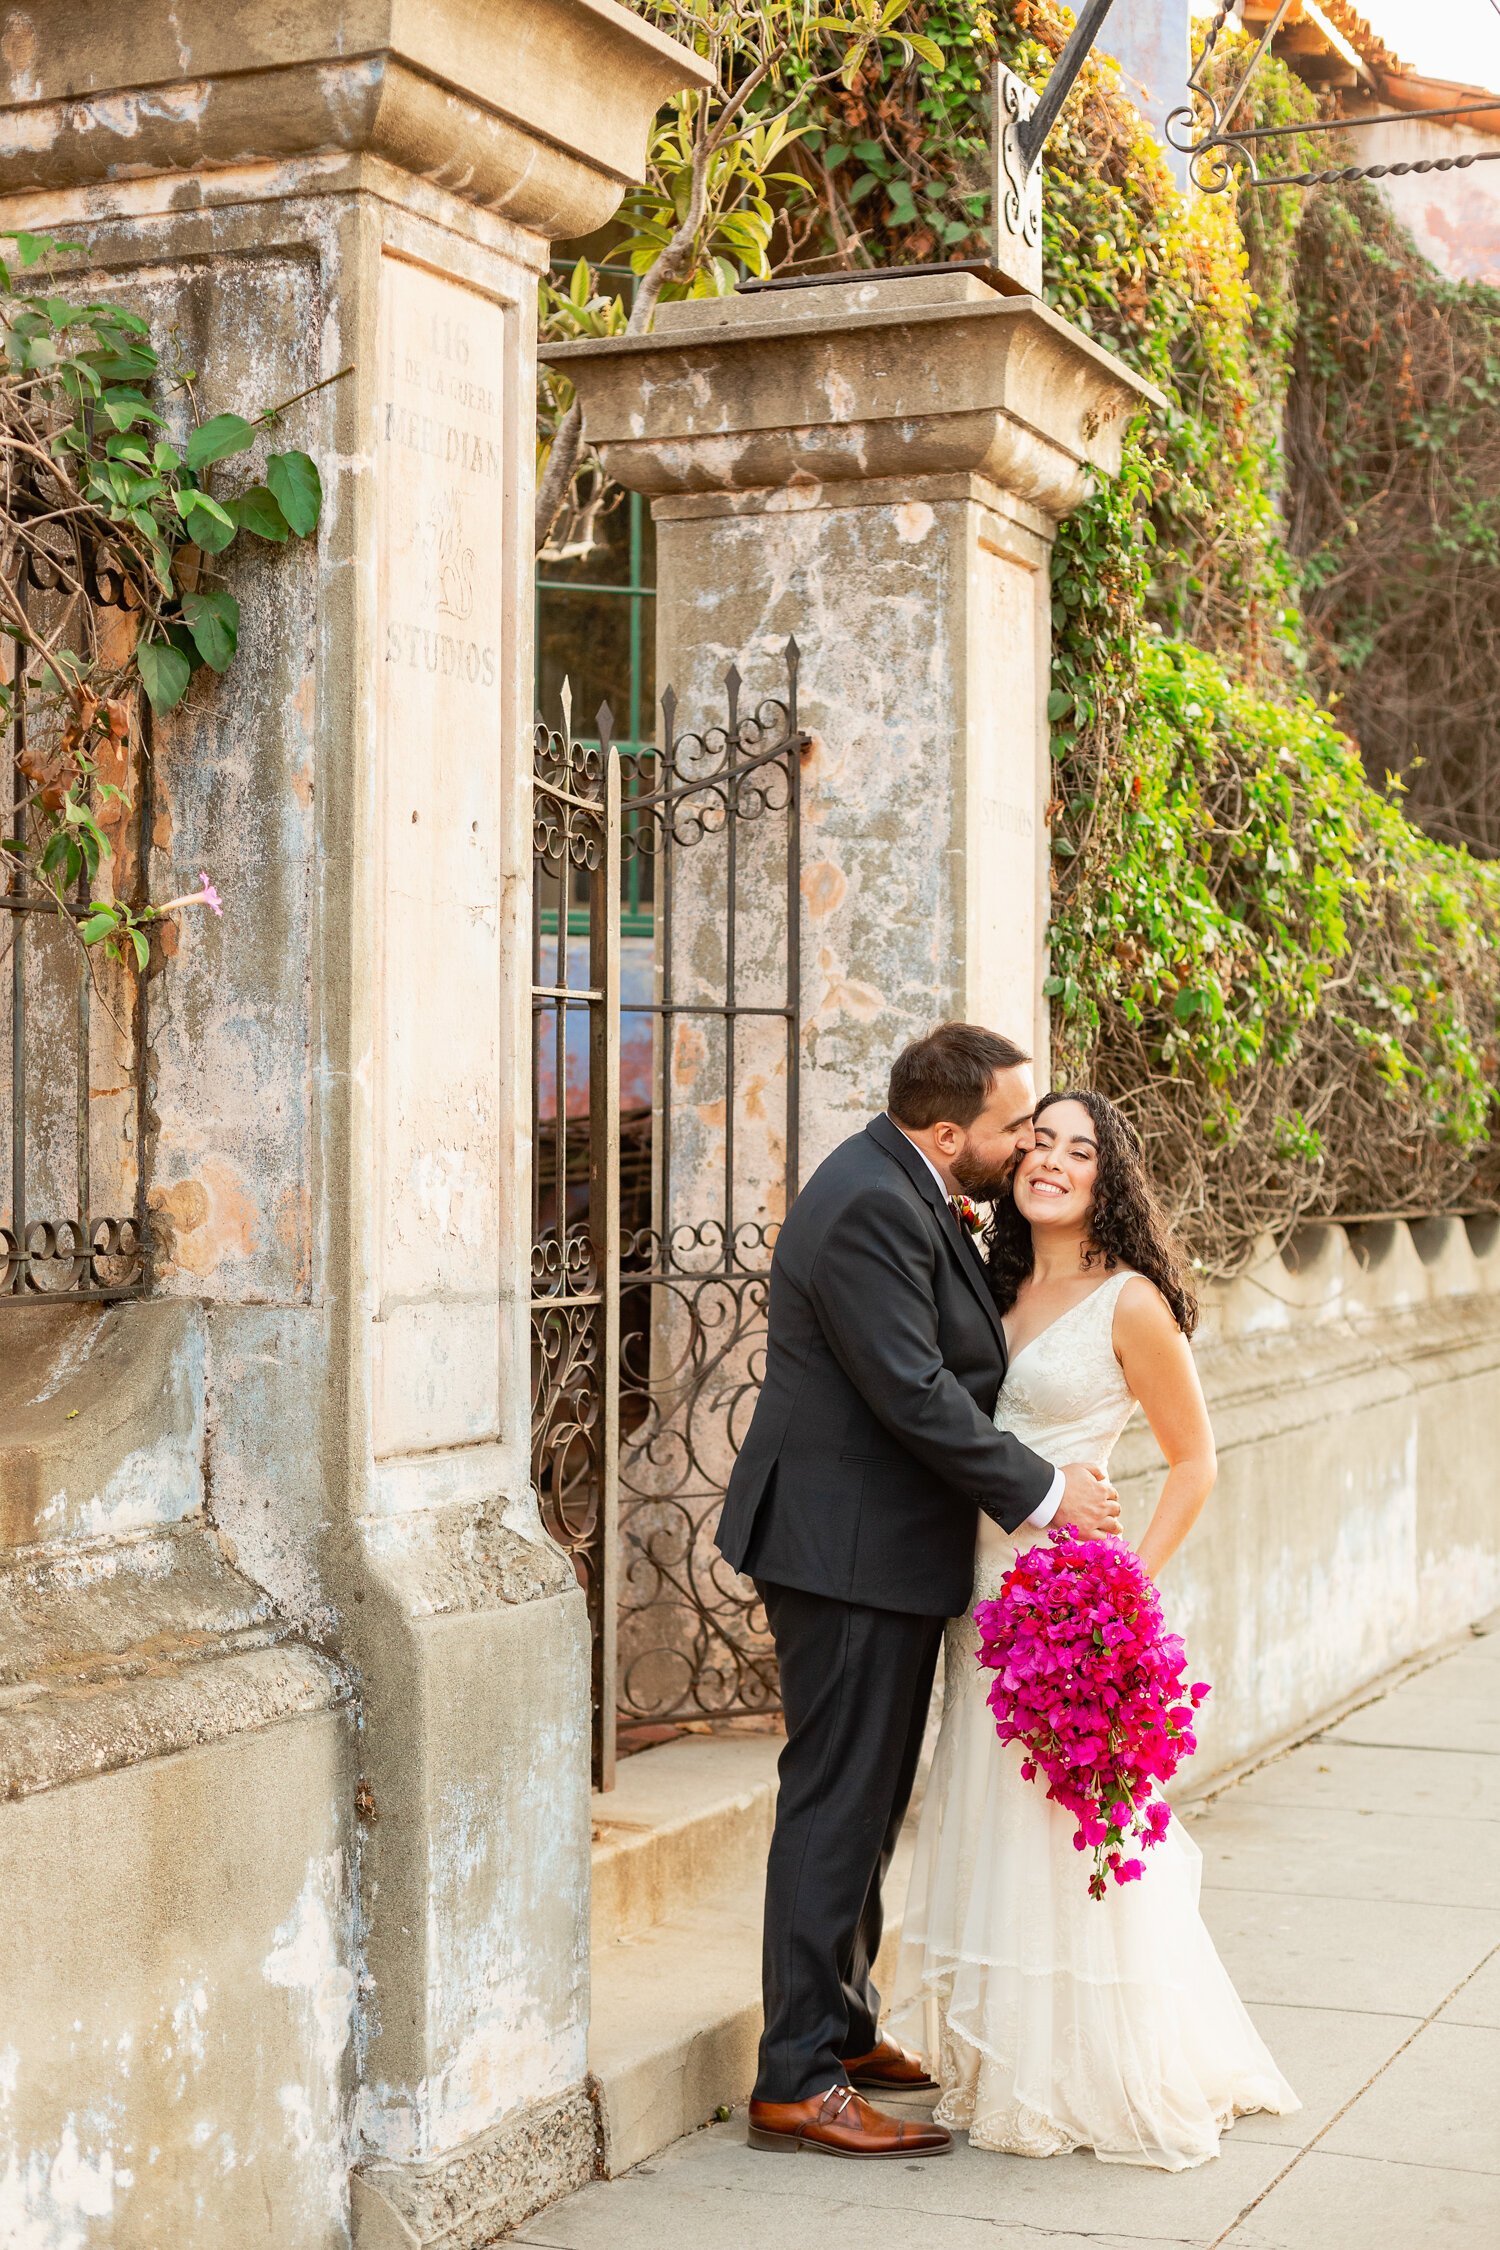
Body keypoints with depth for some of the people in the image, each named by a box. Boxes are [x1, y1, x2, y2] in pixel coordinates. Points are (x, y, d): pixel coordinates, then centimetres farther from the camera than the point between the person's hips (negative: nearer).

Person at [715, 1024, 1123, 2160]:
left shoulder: (910, 1194, 11)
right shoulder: (870, 1207, -22)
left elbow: (955, 1356, 19)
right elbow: (913, 1393, -24)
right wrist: (1042, 1492, -17)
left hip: (880, 1546, 11)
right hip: (849, 1550, -11)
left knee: (871, 1799, 18)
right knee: (837, 1804, -5)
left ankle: (845, 2029, 31)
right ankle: (798, 2084, 1)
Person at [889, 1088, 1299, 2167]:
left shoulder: (1129, 1301, -9)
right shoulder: (1002, 1287, 10)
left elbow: (1194, 1461, -5)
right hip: (983, 1588, 7)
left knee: (1068, 1834, 0)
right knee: (990, 1828, 12)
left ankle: (1109, 2081, 16)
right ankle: (1008, 2067, 25)